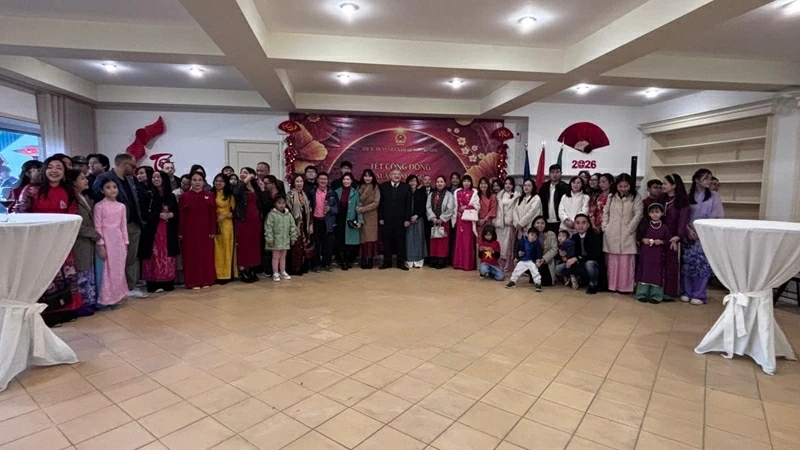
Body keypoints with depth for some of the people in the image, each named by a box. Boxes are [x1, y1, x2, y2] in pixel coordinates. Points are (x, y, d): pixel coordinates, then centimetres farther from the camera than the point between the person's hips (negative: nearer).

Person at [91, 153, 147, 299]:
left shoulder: (130, 179, 14)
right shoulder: (104, 178, -12)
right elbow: (96, 197, -18)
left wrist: (139, 220, 11)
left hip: (134, 225, 7)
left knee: (132, 258, 12)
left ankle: (131, 288, 22)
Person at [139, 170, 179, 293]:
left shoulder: (171, 196, 11)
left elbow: (177, 213, 11)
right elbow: (144, 214, -5)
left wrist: (171, 215, -9)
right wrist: (159, 215, -16)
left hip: (169, 231, 3)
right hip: (153, 230, -3)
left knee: (168, 257, 4)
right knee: (155, 256, -4)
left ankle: (168, 283, 10)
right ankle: (154, 284, 1)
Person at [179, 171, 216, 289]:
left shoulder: (209, 196, 4)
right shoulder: (184, 196, 2)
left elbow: (213, 215, 2)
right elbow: (181, 216, 0)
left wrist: (213, 231, -4)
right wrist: (181, 232, -5)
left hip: (205, 230, 1)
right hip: (190, 231, -1)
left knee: (206, 255, 6)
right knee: (191, 255, 3)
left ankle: (206, 280, 16)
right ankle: (193, 282, 10)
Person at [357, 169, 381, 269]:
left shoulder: (376, 187, 0)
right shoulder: (360, 187, 8)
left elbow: (376, 203, -7)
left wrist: (363, 209, -13)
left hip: (372, 216, -2)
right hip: (361, 216, 2)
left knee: (371, 237, -4)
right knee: (363, 237, -1)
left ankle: (370, 260, 1)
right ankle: (364, 260, 3)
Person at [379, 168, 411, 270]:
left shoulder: (406, 187, 3)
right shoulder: (383, 186, 4)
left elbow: (408, 204, 0)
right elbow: (381, 203, 3)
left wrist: (407, 219, -6)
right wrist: (380, 218, -3)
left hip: (400, 219, 0)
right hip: (387, 219, 1)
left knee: (401, 241, 5)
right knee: (387, 241, 6)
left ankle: (401, 262, 13)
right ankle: (387, 261, 16)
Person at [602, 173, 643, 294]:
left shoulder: (636, 197, 2)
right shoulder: (611, 197, 11)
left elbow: (638, 214, -5)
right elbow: (605, 212, 12)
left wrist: (629, 228, -10)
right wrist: (605, 227, 2)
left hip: (627, 234, -3)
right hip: (612, 234, 3)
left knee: (626, 261, -3)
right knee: (612, 261, 7)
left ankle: (626, 286, 4)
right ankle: (612, 285, 14)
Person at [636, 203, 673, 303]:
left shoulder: (664, 228, 1)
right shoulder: (645, 225, 5)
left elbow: (669, 240, 2)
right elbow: (638, 237, 8)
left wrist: (661, 241, -15)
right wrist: (643, 240, -10)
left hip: (658, 255, -1)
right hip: (645, 253, 1)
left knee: (657, 273, 1)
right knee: (644, 272, 3)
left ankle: (656, 296, 8)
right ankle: (642, 294, 10)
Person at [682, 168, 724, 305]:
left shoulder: (714, 196, 2)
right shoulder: (688, 196, 5)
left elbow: (718, 217, -2)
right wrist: (688, 230, -8)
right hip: (690, 234, 2)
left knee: (702, 264, -6)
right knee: (687, 263, 1)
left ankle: (699, 295, 3)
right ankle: (687, 293, 11)